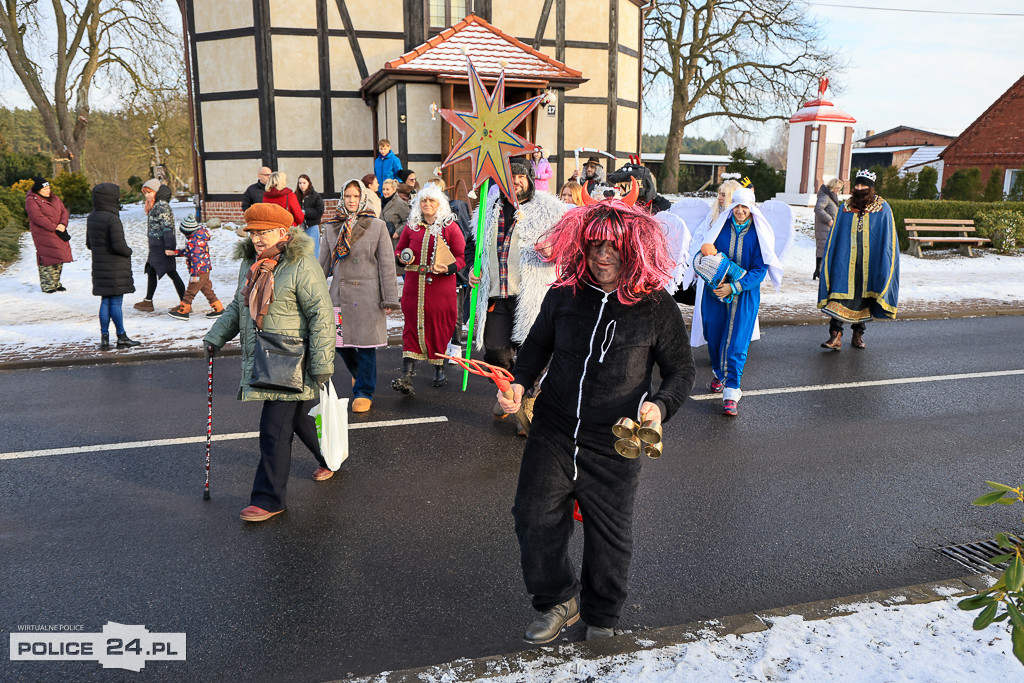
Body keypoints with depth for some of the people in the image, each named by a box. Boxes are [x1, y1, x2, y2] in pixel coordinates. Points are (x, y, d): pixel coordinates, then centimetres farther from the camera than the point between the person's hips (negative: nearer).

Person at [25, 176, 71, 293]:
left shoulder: (54, 198, 15)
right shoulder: (31, 200, -7)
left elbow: (64, 211, 10)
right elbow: (38, 217, -16)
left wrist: (63, 224, -9)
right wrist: (55, 227, -18)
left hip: (59, 233, 7)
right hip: (43, 234, -7)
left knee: (59, 258, 8)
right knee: (47, 259, -10)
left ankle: (56, 283, 19)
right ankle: (47, 286, -4)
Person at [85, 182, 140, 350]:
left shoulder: (91, 218, 9)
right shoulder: (112, 219, -18)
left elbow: (89, 244, 16)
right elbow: (118, 245, -22)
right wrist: (128, 251, -3)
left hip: (99, 267, 8)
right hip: (116, 269, -8)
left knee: (105, 302, 13)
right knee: (116, 302, 0)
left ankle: (104, 337, 15)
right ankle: (122, 337, 10)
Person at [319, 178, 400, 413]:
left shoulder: (377, 226, 0)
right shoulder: (331, 227, 9)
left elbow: (387, 264, -1)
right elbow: (323, 264, 14)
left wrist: (389, 298, -5)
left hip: (367, 295, -3)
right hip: (339, 294, 3)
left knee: (366, 344, 0)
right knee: (340, 343, 8)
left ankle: (364, 391, 16)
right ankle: (360, 374, 38)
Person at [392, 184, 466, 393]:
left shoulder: (450, 227, 1)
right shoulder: (411, 226, 11)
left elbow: (462, 256, 0)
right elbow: (399, 250, 23)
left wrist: (448, 268, -18)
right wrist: (402, 258, -1)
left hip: (441, 287, -2)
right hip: (414, 286, 2)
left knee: (440, 326, 5)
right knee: (412, 326, -4)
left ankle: (439, 369, 24)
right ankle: (407, 376, -9)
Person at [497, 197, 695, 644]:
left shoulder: (657, 307, -9)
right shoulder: (564, 293, -2)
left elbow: (681, 370, 0)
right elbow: (538, 344, 13)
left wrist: (660, 406, -19)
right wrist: (519, 383, -4)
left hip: (614, 444, -2)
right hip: (553, 432, 3)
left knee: (610, 536, 12)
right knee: (534, 516, 6)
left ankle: (601, 618, 39)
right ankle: (559, 601, 32)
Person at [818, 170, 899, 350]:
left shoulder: (883, 208, 3)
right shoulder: (845, 208, 7)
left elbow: (888, 239, 3)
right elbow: (834, 237, 9)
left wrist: (885, 264, -4)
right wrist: (829, 259, 3)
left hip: (869, 263, 0)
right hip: (845, 261, 0)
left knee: (864, 296, 9)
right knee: (840, 296, -11)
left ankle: (858, 334, 22)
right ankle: (835, 336, -14)